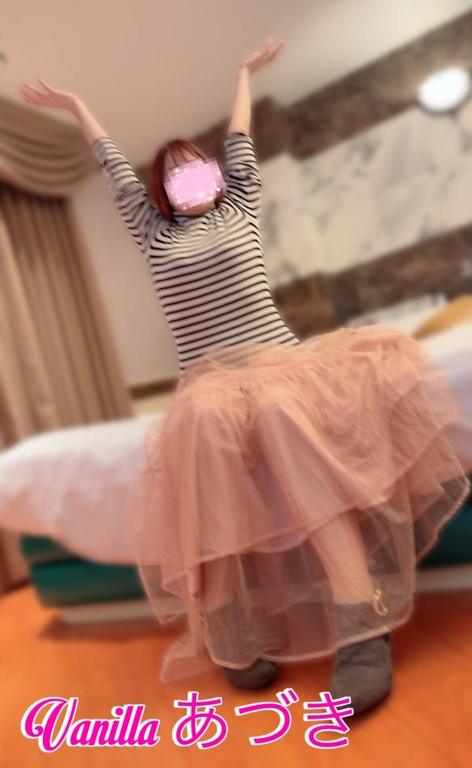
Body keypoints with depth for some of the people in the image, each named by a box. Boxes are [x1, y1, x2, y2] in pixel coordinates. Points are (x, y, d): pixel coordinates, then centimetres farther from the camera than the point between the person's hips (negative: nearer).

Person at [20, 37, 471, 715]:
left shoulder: (239, 210, 21)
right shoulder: (154, 234, 21)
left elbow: (240, 142, 34)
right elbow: (115, 168, 31)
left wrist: (245, 71, 49)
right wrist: (77, 106, 43)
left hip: (279, 358, 0)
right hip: (208, 379, 0)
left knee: (290, 416, -35)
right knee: (207, 428, -35)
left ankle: (363, 624, -36)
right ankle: (233, 630, -27)